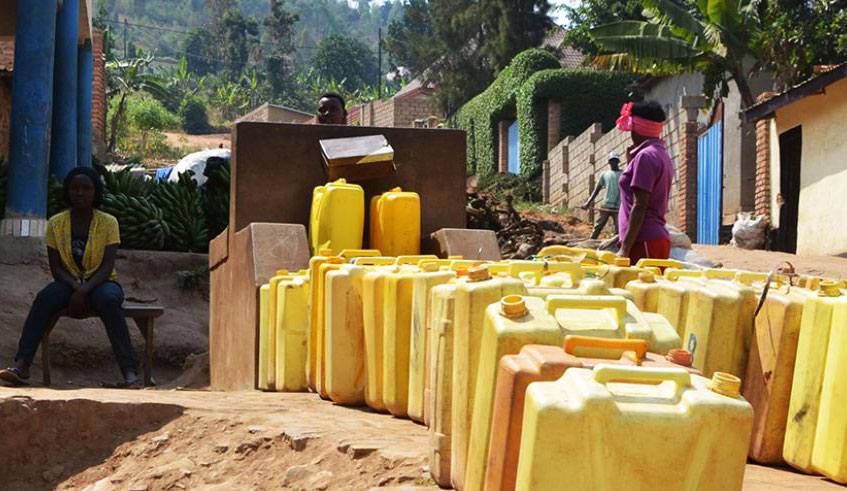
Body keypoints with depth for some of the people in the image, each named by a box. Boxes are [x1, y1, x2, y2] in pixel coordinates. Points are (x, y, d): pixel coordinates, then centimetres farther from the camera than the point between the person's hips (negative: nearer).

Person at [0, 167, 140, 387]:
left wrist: (84, 291, -29)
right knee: (44, 298, -31)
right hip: (69, 283, 2)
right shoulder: (56, 223, 0)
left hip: (100, 283, -2)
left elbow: (107, 267, -14)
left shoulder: (108, 223, -6)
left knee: (108, 300, -37)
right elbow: (55, 267, -3)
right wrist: (75, 287, -23)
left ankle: (130, 373, -44)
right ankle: (21, 365, -39)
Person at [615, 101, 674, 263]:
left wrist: (625, 249, -19)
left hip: (644, 243, -10)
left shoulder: (645, 156, -11)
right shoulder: (662, 154, 19)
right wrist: (631, 161, 19)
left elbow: (639, 207, -17)